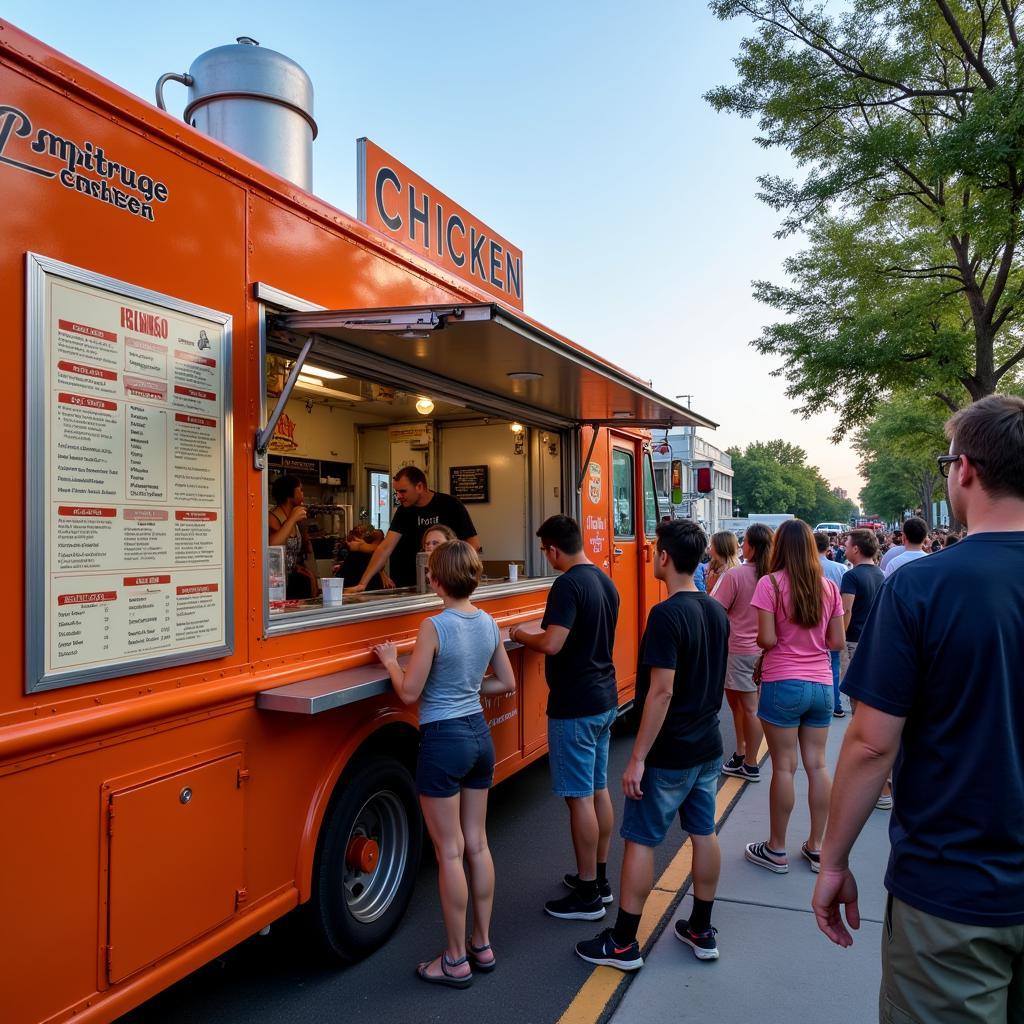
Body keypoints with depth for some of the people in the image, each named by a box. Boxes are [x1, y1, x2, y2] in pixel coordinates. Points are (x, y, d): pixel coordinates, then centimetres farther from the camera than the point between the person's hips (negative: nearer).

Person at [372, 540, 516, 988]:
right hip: (479, 735, 7)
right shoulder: (489, 623, 2)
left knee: (450, 852, 5)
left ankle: (456, 961, 18)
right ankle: (482, 945, 29)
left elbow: (409, 692, -14)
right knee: (477, 843, 17)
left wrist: (390, 661, 2)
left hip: (444, 741, -7)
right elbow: (506, 683, 10)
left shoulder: (434, 627, -18)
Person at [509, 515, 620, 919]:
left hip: (575, 707, -9)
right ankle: (600, 879, 30)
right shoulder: (606, 582, 8)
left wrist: (520, 635, -9)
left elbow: (552, 644, -28)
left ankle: (587, 895, 12)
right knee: (599, 790, 17)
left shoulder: (568, 585, -19)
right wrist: (542, 633, 21)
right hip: (605, 700, 9)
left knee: (580, 798, 1)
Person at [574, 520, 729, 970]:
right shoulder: (717, 612, 4)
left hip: (669, 753, -8)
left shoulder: (667, 615, -23)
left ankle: (622, 944, 14)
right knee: (704, 833, 17)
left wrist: (638, 758, -21)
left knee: (640, 840, 3)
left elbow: (662, 691, -25)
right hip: (708, 746, 8)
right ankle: (701, 931, 31)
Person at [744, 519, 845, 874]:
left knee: (783, 767, 3)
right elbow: (837, 642, 5)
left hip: (783, 684, -4)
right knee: (817, 765, 13)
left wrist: (757, 639, 7)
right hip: (820, 685, 5)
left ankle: (776, 851, 15)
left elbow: (767, 639, -15)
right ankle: (816, 847, 24)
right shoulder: (829, 587, 2)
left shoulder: (770, 584, -11)